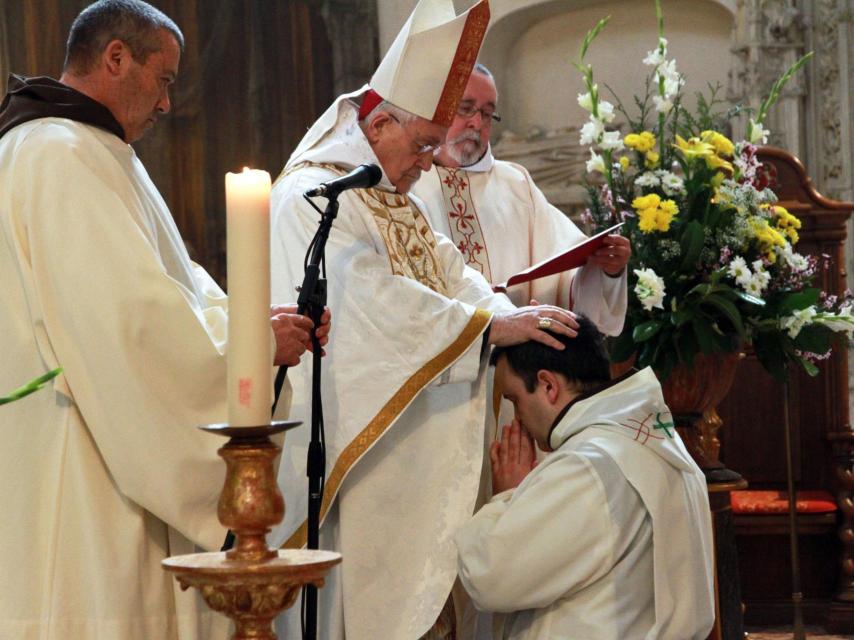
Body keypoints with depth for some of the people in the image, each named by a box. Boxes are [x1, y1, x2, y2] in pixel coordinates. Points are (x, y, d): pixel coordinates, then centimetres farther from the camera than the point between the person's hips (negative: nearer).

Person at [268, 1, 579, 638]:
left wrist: (518, 321, -10)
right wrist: (491, 326, -28)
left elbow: (452, 274, 9)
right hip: (343, 440, -9)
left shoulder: (397, 201, 17)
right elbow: (378, 300, -26)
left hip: (404, 446, 9)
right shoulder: (312, 197, -15)